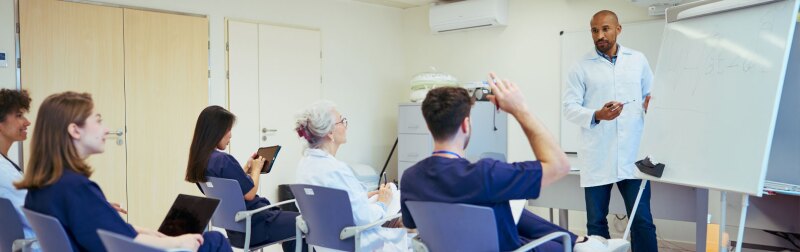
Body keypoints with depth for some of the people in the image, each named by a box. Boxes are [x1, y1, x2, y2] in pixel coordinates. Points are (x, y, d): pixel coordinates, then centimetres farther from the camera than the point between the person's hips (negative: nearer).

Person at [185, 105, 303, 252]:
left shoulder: (199, 161, 4)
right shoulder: (223, 160, -25)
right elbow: (250, 194, -18)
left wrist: (247, 167, 12)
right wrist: (256, 168, -3)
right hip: (253, 226, -10)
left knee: (289, 218, 28)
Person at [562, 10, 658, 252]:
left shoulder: (638, 60, 11)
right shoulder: (581, 67, 3)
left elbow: (651, 93, 19)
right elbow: (569, 107, -2)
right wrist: (597, 115, -20)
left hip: (632, 154, 1)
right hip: (597, 158, -1)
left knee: (642, 221, 1)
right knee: (596, 222, 7)